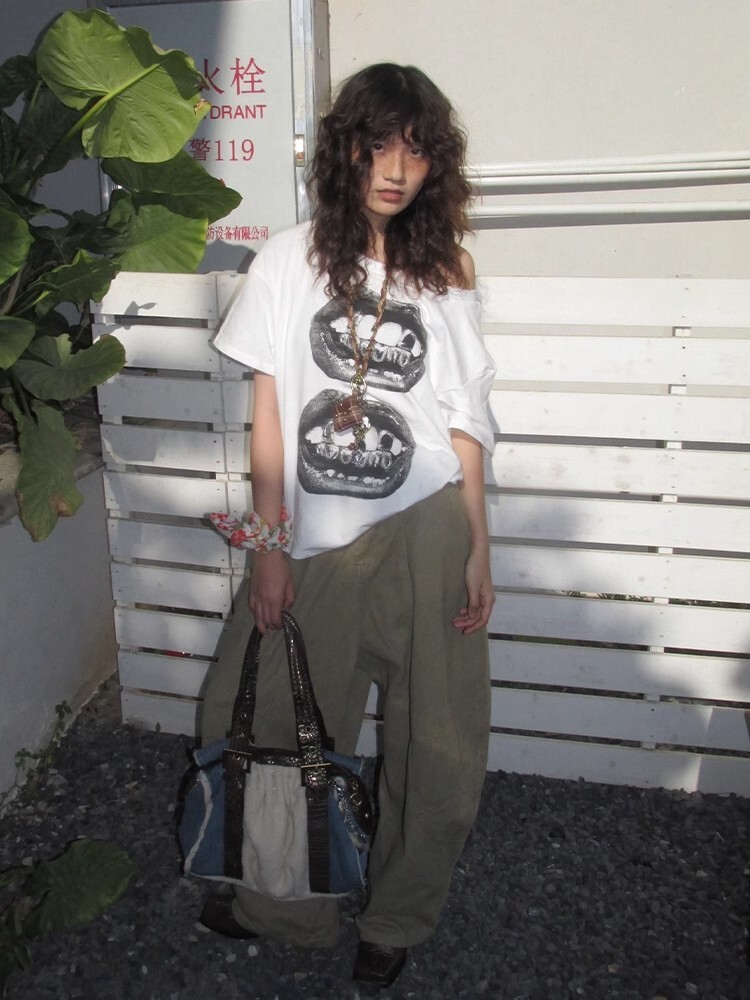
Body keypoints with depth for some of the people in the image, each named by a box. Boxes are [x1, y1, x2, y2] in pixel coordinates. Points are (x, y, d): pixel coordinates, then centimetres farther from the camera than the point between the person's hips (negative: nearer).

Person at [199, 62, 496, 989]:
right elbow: (267, 413, 1)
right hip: (314, 541, 0)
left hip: (427, 533, 1)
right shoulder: (291, 260, 3)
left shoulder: (444, 275, 7)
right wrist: (270, 545, -4)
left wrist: (479, 551, 1)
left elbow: (463, 426, 6)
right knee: (278, 730, 9)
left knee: (432, 746, 8)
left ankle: (397, 920, 34)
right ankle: (286, 904, 37)